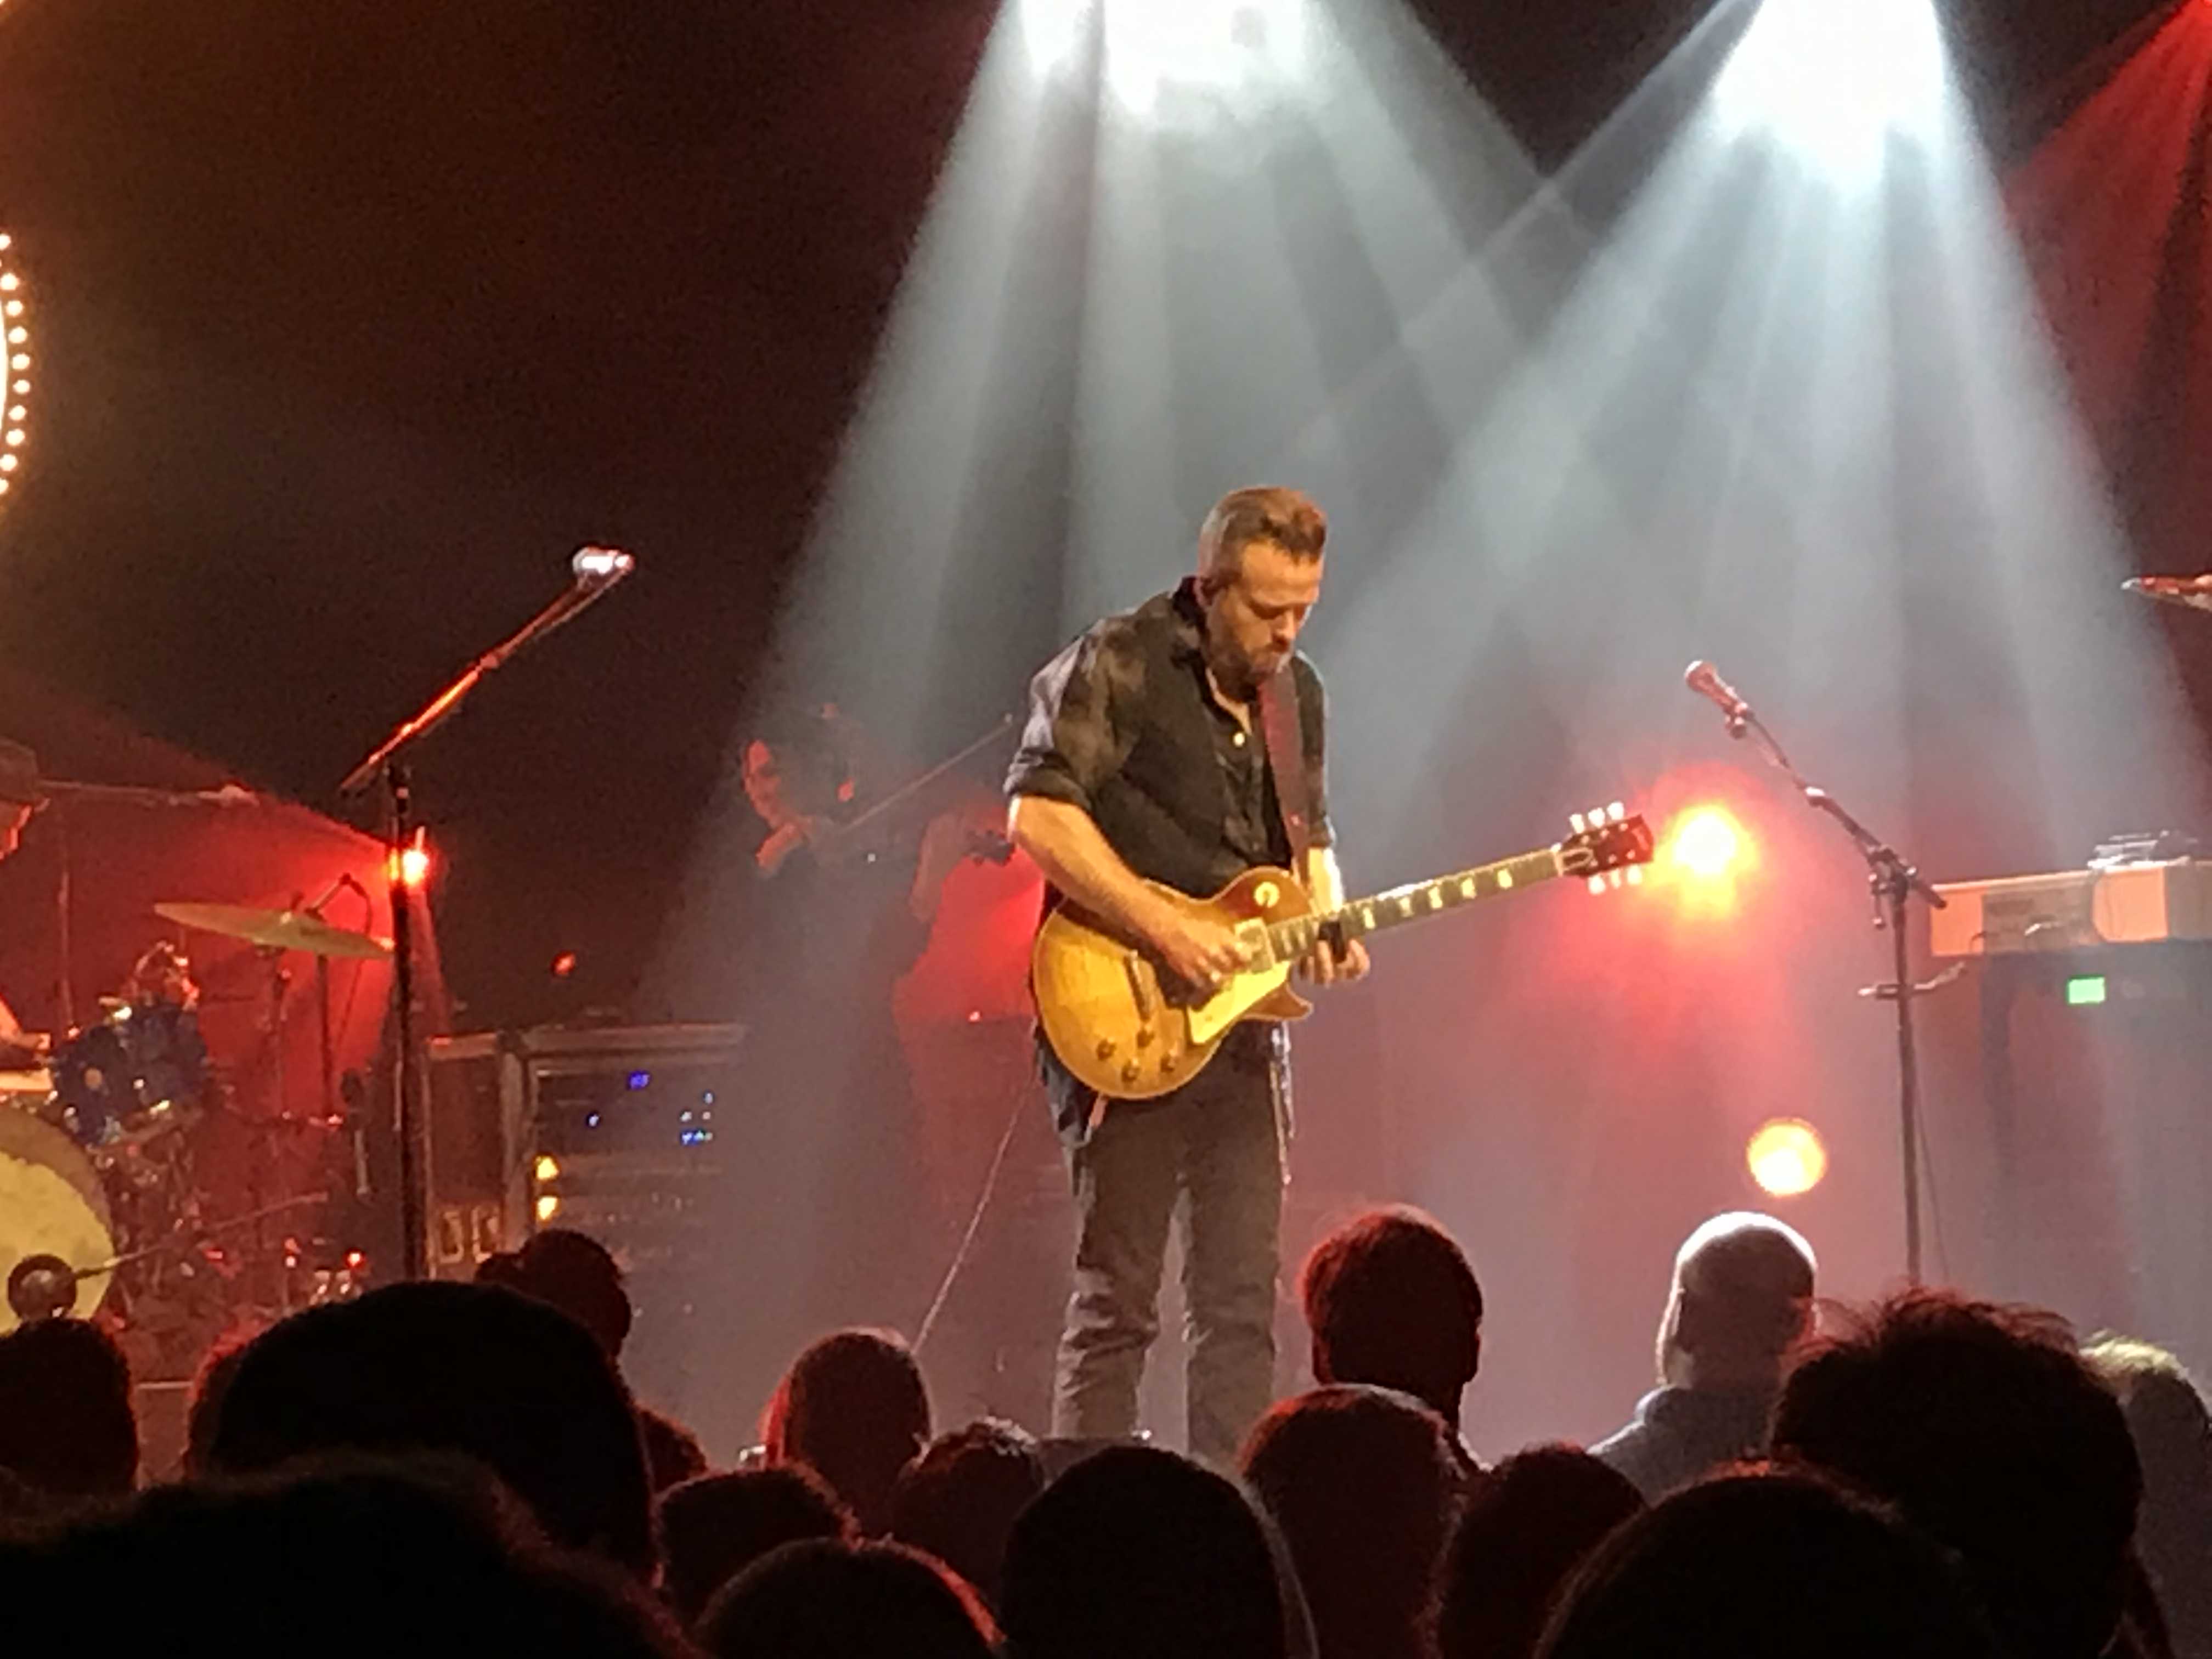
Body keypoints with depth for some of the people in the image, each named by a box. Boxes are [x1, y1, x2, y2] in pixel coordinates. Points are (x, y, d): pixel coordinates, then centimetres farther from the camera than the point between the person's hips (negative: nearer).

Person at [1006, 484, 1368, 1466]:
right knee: (1117, 1299, -7)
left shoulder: (1295, 693, 15)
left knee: (1242, 1301, 5)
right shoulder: (1119, 668, -8)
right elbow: (1037, 814, -18)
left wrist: (1324, 927, 3)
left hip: (1240, 1022, 7)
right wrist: (1164, 929, -21)